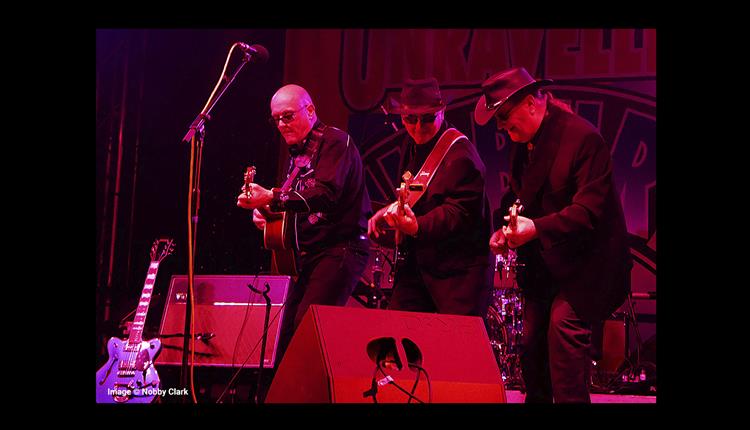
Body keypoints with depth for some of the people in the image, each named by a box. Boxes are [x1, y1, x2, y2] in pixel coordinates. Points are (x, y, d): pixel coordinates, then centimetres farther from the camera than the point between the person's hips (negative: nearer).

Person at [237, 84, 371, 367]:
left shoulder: (334, 141, -7)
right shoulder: (297, 152, 20)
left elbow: (326, 193, -24)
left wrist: (272, 199, -27)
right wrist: (266, 214, 5)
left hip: (339, 250, -9)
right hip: (307, 256, 9)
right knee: (286, 342, 5)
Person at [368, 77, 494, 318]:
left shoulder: (460, 155, -16)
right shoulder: (412, 146, 11)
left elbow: (459, 213, -24)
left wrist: (418, 227, -38)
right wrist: (391, 210, 8)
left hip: (459, 270, -8)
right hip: (417, 265, 8)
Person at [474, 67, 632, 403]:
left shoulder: (583, 137, -17)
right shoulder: (523, 142, 7)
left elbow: (589, 209, -23)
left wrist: (536, 228, -33)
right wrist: (507, 230, -1)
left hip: (582, 261, -7)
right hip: (541, 262, 7)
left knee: (564, 325, -20)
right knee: (532, 343, 7)